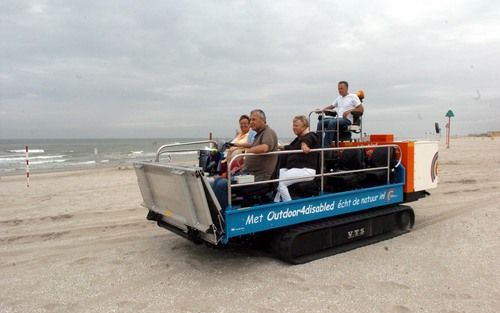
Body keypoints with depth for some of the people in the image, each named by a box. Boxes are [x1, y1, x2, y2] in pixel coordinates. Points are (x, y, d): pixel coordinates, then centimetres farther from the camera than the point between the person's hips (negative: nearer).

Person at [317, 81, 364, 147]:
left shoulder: (353, 97, 6)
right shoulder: (339, 98, 26)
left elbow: (361, 109, -2)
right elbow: (331, 106, 31)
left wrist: (349, 111, -15)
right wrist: (321, 110, 11)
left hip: (347, 120, -7)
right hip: (337, 118, 7)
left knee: (332, 122, -35)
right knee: (321, 122, -17)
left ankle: (326, 146, -39)